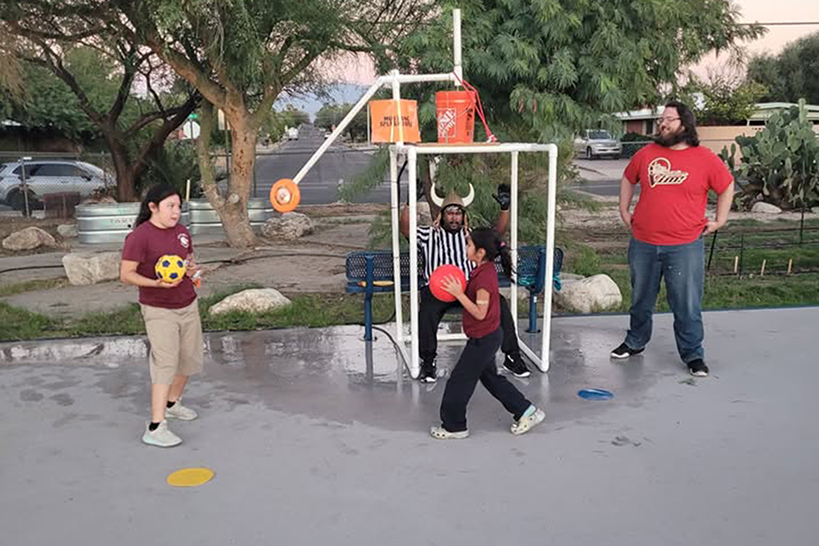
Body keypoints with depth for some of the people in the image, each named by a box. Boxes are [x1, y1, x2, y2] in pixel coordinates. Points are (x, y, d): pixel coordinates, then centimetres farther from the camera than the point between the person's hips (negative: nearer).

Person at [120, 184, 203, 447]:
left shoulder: (182, 232, 7)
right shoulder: (139, 236, -14)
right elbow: (126, 274, -14)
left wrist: (192, 268, -3)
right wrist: (156, 283, -28)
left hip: (188, 305, 7)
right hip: (159, 311, -7)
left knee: (189, 358, 15)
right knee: (165, 364, -14)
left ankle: (172, 403, 38)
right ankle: (155, 428, -10)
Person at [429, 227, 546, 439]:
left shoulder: (484, 277, -26)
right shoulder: (484, 270, 5)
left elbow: (480, 312, -25)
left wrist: (458, 293, -24)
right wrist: (457, 288, -1)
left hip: (483, 339, -10)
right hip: (487, 337, 10)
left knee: (459, 380, 2)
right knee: (490, 377, 21)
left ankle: (454, 427, 17)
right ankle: (526, 411, 28)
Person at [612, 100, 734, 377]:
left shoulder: (705, 158, -3)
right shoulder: (646, 154, 3)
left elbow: (727, 187, 9)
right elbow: (628, 179, 20)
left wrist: (719, 221, 6)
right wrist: (624, 211, 14)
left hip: (685, 247, -3)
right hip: (643, 244, 3)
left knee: (687, 304, 3)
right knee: (641, 299, 17)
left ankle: (693, 354, 16)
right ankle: (635, 342, 35)